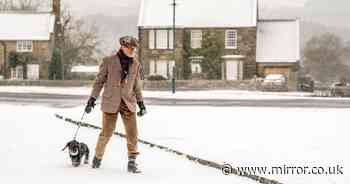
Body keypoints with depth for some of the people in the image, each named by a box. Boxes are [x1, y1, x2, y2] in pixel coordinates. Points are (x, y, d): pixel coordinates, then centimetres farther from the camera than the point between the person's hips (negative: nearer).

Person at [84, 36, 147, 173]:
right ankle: (98, 156, 26)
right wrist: (92, 99, -2)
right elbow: (99, 81, 2)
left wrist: (141, 103, 12)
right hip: (111, 103, -3)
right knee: (106, 133, 2)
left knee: (132, 133, -5)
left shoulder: (135, 64, 7)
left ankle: (132, 163, 2)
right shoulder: (109, 61, -4)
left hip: (128, 103, 3)